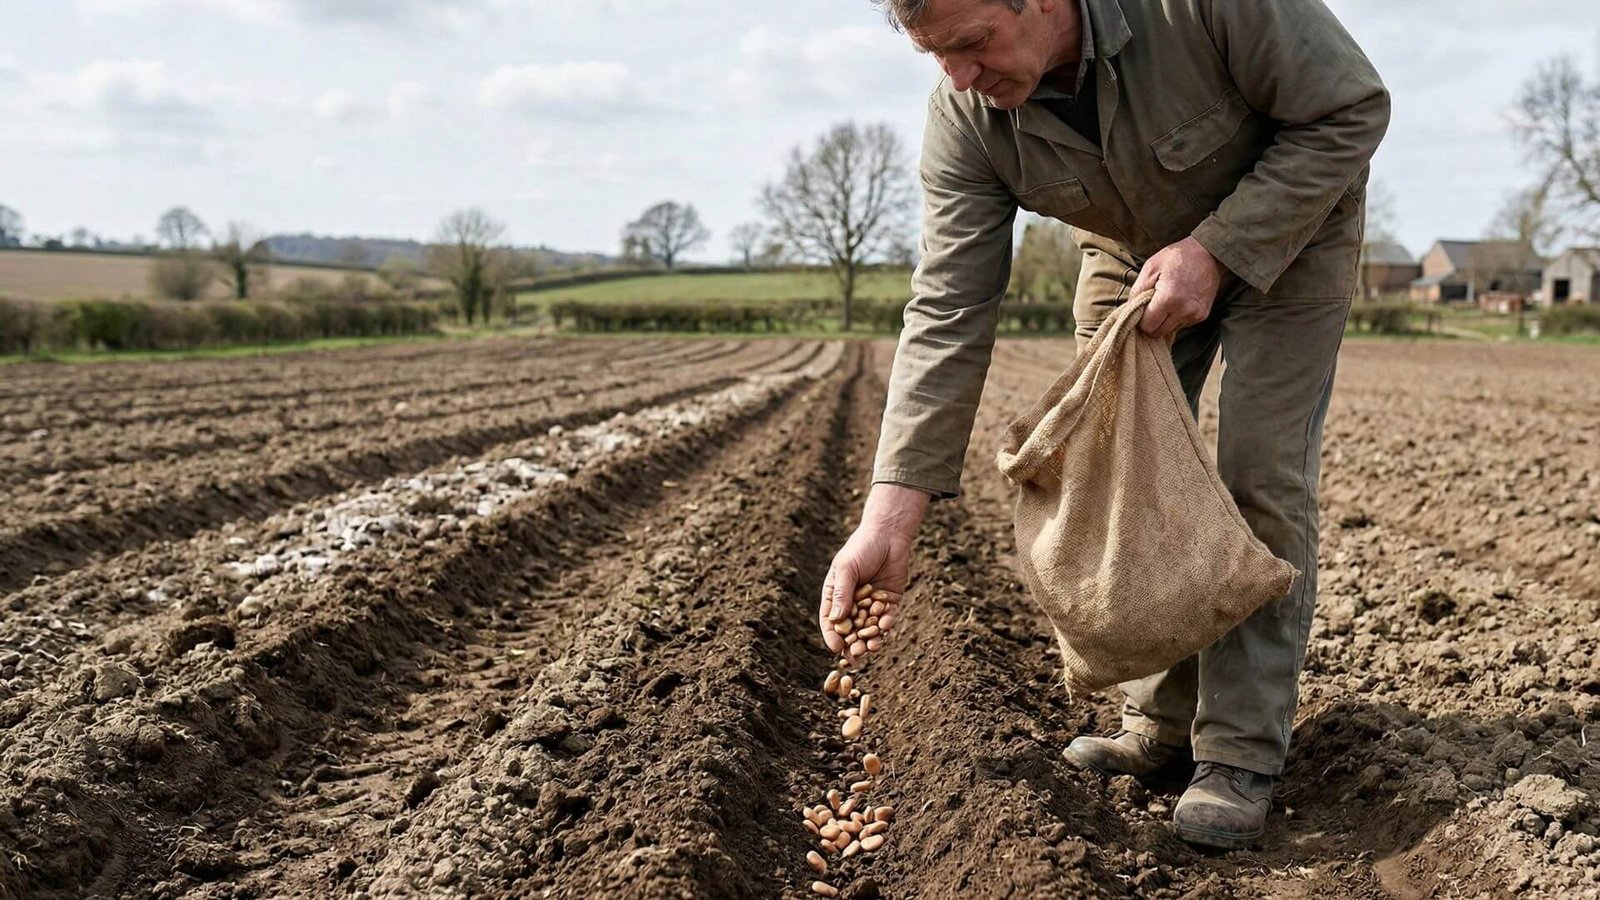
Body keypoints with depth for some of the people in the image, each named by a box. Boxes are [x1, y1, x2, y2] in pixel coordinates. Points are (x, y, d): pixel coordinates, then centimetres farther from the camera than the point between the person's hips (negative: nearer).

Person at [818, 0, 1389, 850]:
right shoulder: (964, 117, -25)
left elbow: (1351, 111, -25)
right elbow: (948, 314, -26)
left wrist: (1216, 252, -32)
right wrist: (890, 513, -32)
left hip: (1282, 232, -4)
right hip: (1132, 253, 4)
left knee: (1259, 479, -11)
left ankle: (1241, 753, 0)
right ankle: (1161, 723, 16)